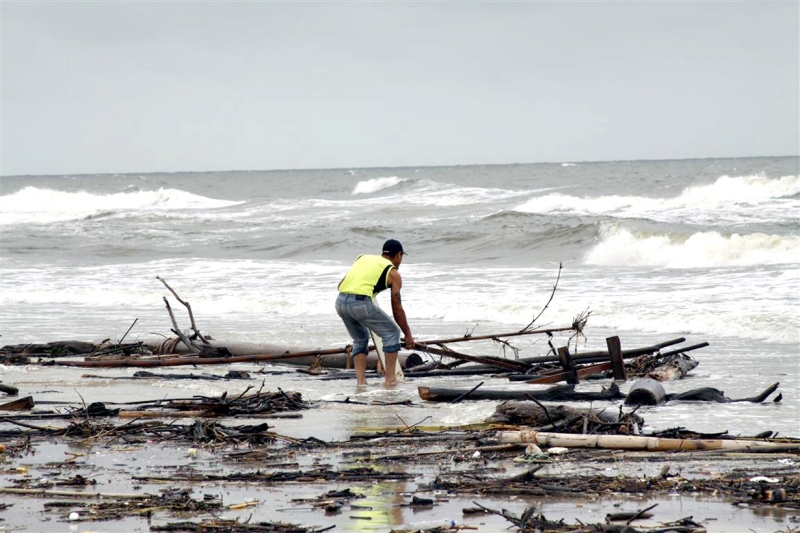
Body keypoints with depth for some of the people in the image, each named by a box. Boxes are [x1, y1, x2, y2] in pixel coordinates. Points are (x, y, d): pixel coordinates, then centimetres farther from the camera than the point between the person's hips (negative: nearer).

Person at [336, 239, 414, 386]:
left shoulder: (363, 258, 27)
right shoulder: (393, 274, 12)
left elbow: (341, 284, 25)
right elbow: (397, 309, 12)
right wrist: (408, 335, 21)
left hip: (340, 301, 6)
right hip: (360, 303, -6)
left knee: (360, 339, 28)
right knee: (392, 333, 13)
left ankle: (361, 380, 17)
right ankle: (390, 379, 9)